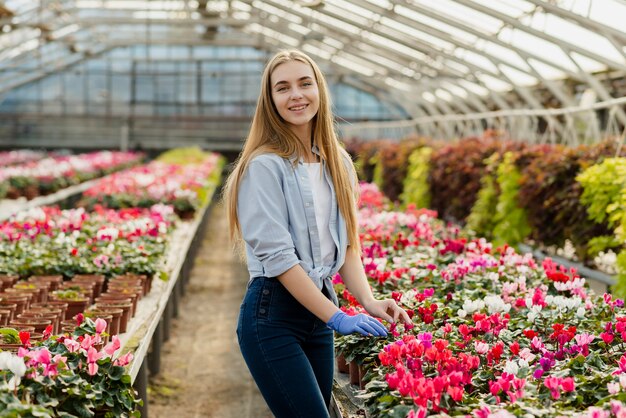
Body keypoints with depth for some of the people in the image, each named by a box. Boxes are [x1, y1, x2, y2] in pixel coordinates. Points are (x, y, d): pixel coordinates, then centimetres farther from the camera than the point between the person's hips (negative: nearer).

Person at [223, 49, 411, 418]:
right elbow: (276, 255, -17)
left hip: (318, 309, 7)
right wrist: (336, 317, -19)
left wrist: (369, 301, -5)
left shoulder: (338, 163, 10)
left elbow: (347, 244, 11)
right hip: (273, 314, -7)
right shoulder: (265, 166, -11)